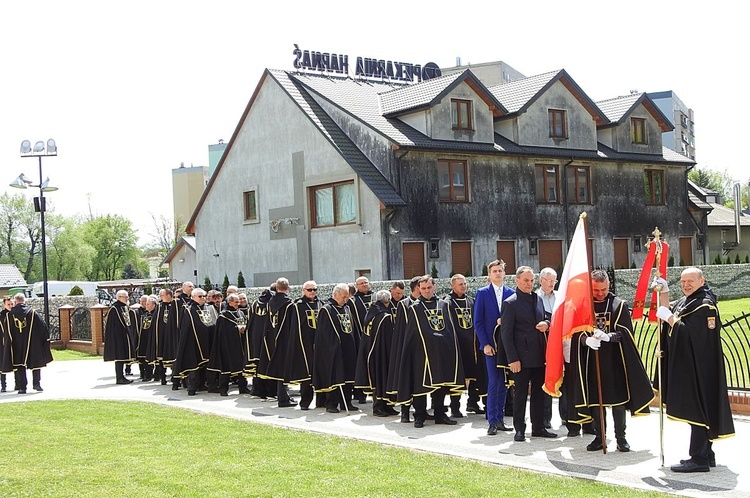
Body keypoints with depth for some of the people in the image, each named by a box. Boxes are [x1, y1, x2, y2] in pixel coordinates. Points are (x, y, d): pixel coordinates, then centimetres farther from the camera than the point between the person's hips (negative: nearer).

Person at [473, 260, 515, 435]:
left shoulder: (511, 293, 8)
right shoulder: (482, 293, 2)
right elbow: (478, 321, -1)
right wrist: (485, 344, -8)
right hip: (491, 344, -3)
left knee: (503, 383, 6)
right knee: (494, 382, -5)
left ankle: (500, 419, 15)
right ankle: (492, 422, 0)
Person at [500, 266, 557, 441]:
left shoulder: (537, 299, 12)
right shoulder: (510, 303, -7)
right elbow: (506, 333, -10)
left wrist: (546, 324, -2)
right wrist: (513, 359, -15)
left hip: (539, 356, 6)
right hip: (522, 357, -6)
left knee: (539, 392, 12)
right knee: (520, 394, 2)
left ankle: (538, 427, 21)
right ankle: (519, 429, 10)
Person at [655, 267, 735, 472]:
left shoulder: (705, 305, -15)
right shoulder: (685, 301, 14)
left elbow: (692, 334, -22)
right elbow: (668, 313, 15)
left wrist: (669, 318, -16)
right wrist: (664, 293, 4)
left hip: (699, 369, -10)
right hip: (686, 366, 10)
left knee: (698, 410, -8)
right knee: (697, 410, 14)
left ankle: (699, 459, -5)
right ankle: (706, 455, 22)